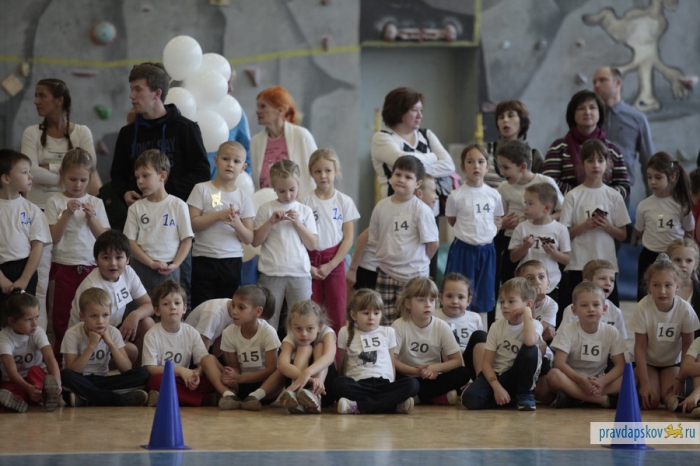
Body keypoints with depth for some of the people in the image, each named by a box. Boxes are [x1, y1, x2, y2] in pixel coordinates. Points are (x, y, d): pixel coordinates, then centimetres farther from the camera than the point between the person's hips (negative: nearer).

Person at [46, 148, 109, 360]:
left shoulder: (95, 203, 7)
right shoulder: (55, 202, 0)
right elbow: (53, 237, -8)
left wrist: (91, 217, -13)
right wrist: (67, 213, -17)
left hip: (91, 267, 2)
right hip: (63, 268, -1)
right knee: (62, 318, 3)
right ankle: (60, 358, 11)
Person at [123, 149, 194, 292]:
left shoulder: (178, 205, 1)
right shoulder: (136, 208, 6)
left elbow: (187, 240, 2)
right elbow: (130, 242, 2)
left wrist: (175, 264, -11)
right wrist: (152, 263, -10)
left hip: (168, 271, -1)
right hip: (142, 268, 1)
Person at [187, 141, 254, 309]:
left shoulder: (244, 198, 7)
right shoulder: (202, 190, 1)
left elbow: (249, 239, 4)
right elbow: (192, 224, -8)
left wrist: (237, 224, -16)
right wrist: (219, 215, -16)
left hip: (232, 262, 2)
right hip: (204, 259, -2)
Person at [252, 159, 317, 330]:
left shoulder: (304, 211, 8)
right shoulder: (266, 209, 4)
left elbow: (312, 244, 4)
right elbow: (255, 241, 1)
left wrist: (297, 223, -7)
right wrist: (271, 221, -10)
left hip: (300, 273, 1)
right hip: (272, 273, -1)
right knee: (268, 319, 2)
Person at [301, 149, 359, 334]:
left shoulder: (344, 201, 0)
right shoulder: (305, 201, -1)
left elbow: (348, 238, -2)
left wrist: (331, 265, -9)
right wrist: (307, 265, -10)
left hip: (334, 262, 0)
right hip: (310, 261, 0)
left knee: (337, 312, 0)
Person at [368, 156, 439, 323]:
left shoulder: (420, 210, -11)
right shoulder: (381, 207, 2)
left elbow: (433, 243, -7)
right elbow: (374, 240, 11)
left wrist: (418, 262, 2)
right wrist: (388, 256, 4)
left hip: (413, 276, -4)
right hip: (386, 274, 4)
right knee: (389, 321, 8)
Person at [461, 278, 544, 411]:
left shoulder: (534, 325, -9)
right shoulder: (497, 326, -2)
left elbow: (530, 341, -37)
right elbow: (487, 362, -5)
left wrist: (527, 313, -26)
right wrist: (497, 387, -20)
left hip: (518, 376, -2)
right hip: (497, 376, 2)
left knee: (530, 350, -31)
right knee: (469, 399, -27)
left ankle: (525, 395, -11)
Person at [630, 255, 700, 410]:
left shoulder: (685, 310, -22)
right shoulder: (643, 308, -25)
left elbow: (687, 347, -9)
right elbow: (640, 347, -18)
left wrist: (681, 379, -11)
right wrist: (644, 383, -21)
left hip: (672, 362, 1)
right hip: (647, 362, -1)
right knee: (650, 401, -21)